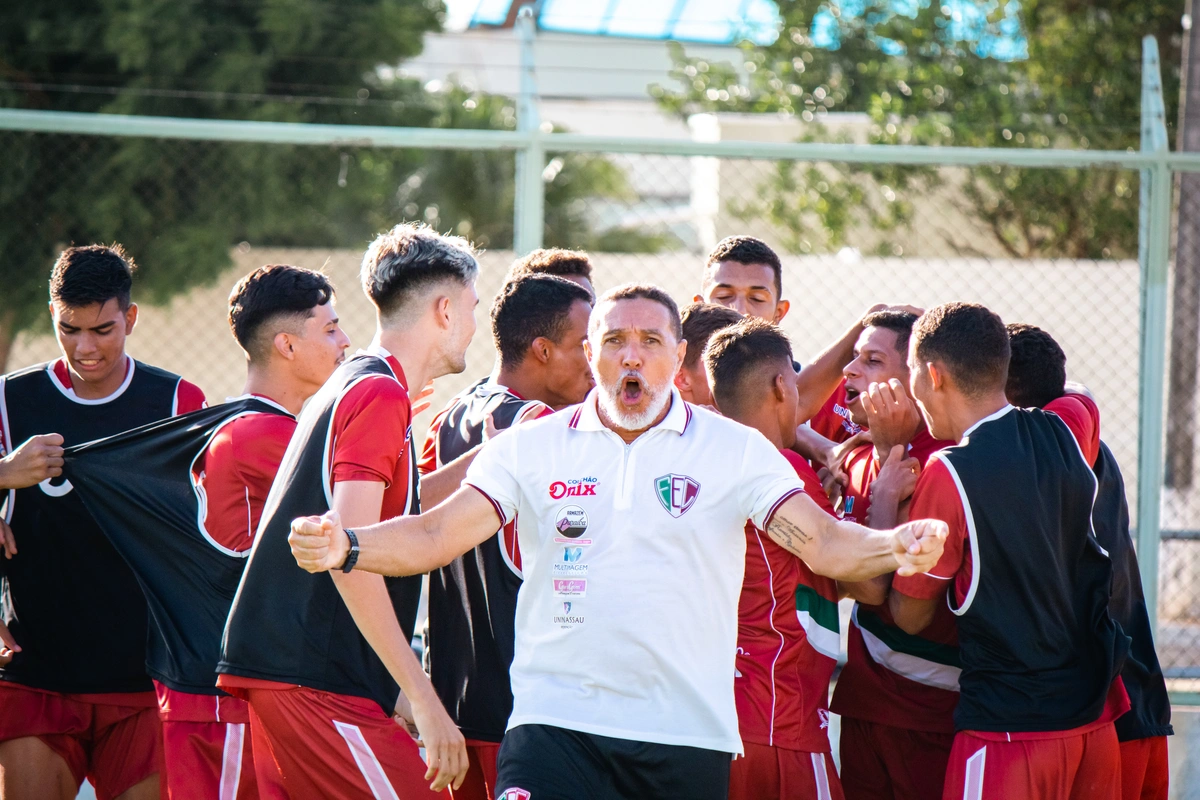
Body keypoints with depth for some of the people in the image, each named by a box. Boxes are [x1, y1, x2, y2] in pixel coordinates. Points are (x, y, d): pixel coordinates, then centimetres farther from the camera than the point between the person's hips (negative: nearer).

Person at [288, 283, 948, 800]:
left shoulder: (735, 450, 4)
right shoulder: (530, 448, 6)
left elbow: (821, 542, -5)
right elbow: (436, 535, -1)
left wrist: (895, 547, -27)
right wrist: (345, 547, -21)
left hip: (689, 734, 1)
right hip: (556, 718, -1)